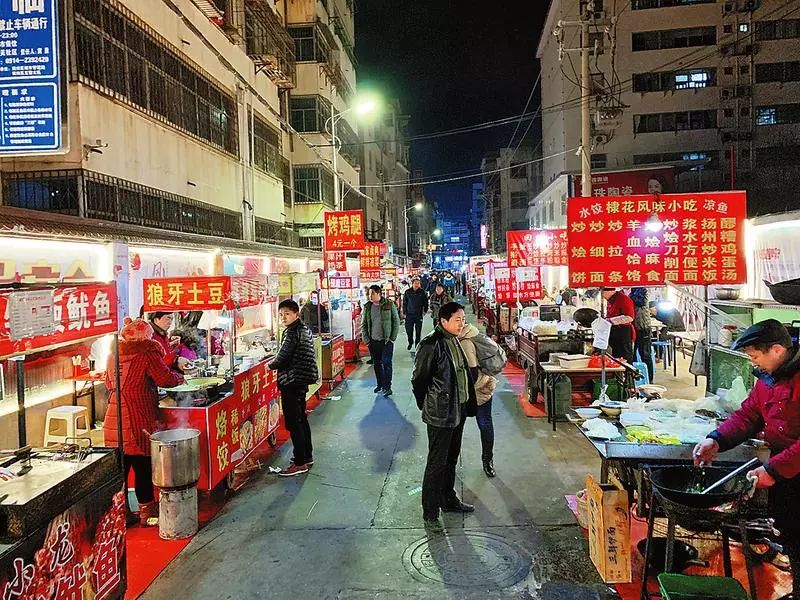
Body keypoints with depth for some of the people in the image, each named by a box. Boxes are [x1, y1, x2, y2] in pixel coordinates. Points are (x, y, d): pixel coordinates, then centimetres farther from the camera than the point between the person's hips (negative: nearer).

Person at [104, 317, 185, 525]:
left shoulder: (114, 355, 12)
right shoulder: (147, 353, -10)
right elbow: (166, 379, -15)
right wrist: (179, 377, 4)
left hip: (113, 421, 7)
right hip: (137, 423, -7)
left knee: (119, 467, 12)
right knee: (143, 467, 4)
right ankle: (147, 512, 13)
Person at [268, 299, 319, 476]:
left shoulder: (292, 332, -17)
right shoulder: (305, 329, 12)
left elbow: (282, 358, -20)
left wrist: (270, 365, -1)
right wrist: (277, 362, 13)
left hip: (291, 382, -10)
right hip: (302, 381, 10)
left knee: (293, 423, -4)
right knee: (301, 420, 18)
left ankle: (300, 463, 2)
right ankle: (307, 456, 28)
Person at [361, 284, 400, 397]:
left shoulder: (389, 305, -5)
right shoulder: (367, 307, 3)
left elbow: (396, 322, -2)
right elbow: (363, 324, 9)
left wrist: (392, 338, -6)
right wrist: (366, 339, 1)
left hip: (386, 341, -4)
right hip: (373, 341, 4)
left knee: (386, 363, -6)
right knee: (376, 364, 12)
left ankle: (387, 387, 0)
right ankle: (379, 384, 26)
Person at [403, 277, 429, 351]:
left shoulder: (422, 292, 0)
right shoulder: (407, 292, 1)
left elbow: (425, 302, 8)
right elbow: (404, 303, 6)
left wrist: (425, 311, 2)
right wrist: (404, 312, 3)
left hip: (419, 315, -1)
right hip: (409, 314, 1)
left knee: (418, 331, 4)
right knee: (409, 330, 5)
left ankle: (417, 344, 17)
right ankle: (410, 343, 25)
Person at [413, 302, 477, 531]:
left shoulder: (455, 341, 7)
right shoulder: (431, 344, -20)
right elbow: (418, 379, -14)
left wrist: (468, 404, 15)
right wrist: (426, 406, -4)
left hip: (458, 411, 8)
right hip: (440, 415, -8)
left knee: (451, 460, 22)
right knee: (436, 464, 2)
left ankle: (449, 500, 38)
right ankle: (430, 514, 13)